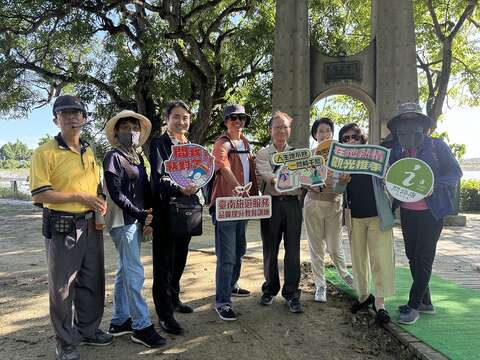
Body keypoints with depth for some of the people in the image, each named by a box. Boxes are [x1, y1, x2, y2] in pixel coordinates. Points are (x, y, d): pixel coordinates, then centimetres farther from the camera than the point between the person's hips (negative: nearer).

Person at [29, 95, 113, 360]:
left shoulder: (89, 152, 12)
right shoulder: (45, 152, -8)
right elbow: (39, 194, -15)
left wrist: (101, 201, 1)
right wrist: (79, 196, -19)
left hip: (91, 226, 6)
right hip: (62, 228, -6)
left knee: (92, 282, 16)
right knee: (62, 287, 6)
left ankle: (88, 331, 35)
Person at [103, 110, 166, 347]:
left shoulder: (138, 158, 15)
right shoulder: (113, 157, -7)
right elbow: (116, 194, -15)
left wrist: (147, 218, 2)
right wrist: (142, 215, -13)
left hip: (136, 221, 8)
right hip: (123, 221, -8)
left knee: (125, 271, 13)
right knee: (135, 273, -7)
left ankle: (119, 321, 24)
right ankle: (141, 327, 2)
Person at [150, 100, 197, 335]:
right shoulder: (158, 144, -5)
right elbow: (158, 178, -16)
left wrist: (194, 188, 0)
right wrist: (179, 189, -31)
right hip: (166, 211, -6)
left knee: (179, 260, 18)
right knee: (164, 263, 1)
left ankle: (173, 299, 35)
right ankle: (165, 314, 9)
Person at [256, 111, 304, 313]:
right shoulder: (262, 154, 5)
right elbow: (268, 175, -13)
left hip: (292, 203, 1)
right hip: (271, 203, -1)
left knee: (293, 249, 1)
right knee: (270, 249, 8)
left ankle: (291, 294, 12)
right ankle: (270, 290, 25)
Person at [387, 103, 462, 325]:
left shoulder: (436, 146, -6)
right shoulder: (397, 151, 6)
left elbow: (455, 173, -5)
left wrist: (433, 183, -21)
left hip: (431, 211, -5)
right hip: (407, 211, 5)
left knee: (423, 258, -1)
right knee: (412, 256, 11)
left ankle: (413, 306, 8)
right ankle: (425, 302, 25)